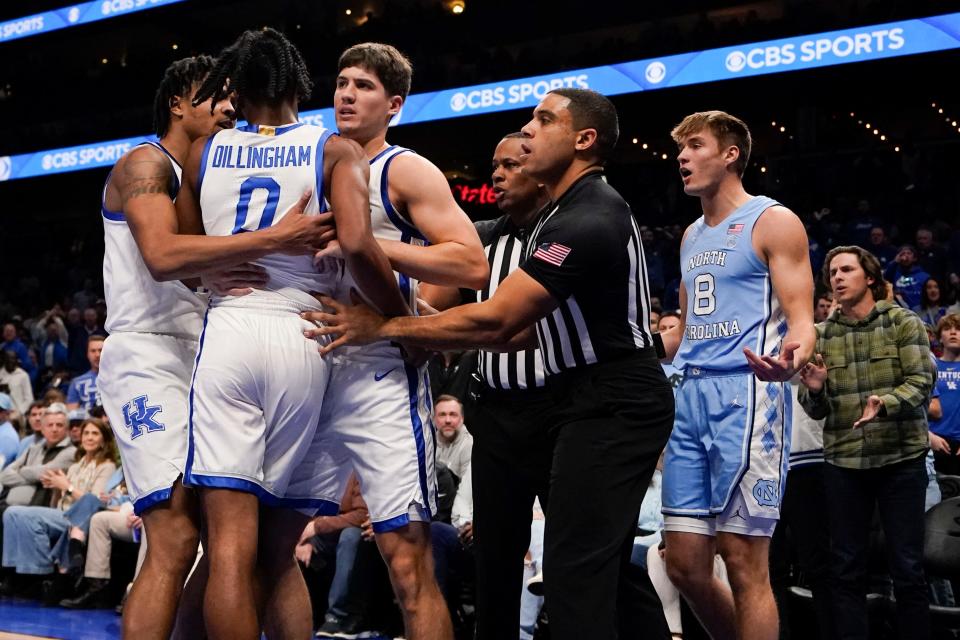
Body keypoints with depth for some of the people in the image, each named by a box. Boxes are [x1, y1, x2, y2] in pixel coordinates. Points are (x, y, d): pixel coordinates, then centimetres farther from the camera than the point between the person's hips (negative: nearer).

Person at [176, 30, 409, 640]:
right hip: (301, 338, 0)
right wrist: (407, 323, -1)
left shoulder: (205, 152, 12)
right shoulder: (337, 151, 5)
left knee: (232, 545, -4)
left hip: (227, 333, 0)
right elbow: (357, 245, -12)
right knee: (279, 548, 12)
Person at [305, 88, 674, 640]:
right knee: (608, 563, 15)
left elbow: (495, 321, -23)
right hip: (610, 401, 11)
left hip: (612, 407, -11)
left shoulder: (586, 221, -19)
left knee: (576, 568, -11)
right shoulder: (581, 210, 16)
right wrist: (442, 334, 6)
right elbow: (527, 328, 16)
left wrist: (382, 327, -17)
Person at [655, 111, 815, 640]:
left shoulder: (773, 222, -2)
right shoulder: (692, 236, 21)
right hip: (688, 398, 8)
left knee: (744, 562, -7)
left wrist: (790, 358, -32)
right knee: (684, 565, 6)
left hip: (746, 395, -7)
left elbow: (801, 321, -10)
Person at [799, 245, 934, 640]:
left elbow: (922, 380, -11)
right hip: (842, 462, 3)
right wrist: (814, 390, -16)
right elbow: (816, 410, 7)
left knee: (907, 567, 2)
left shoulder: (903, 323, 1)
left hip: (901, 457, -2)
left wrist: (886, 402, -29)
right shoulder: (821, 334, 7)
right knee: (847, 569, 8)